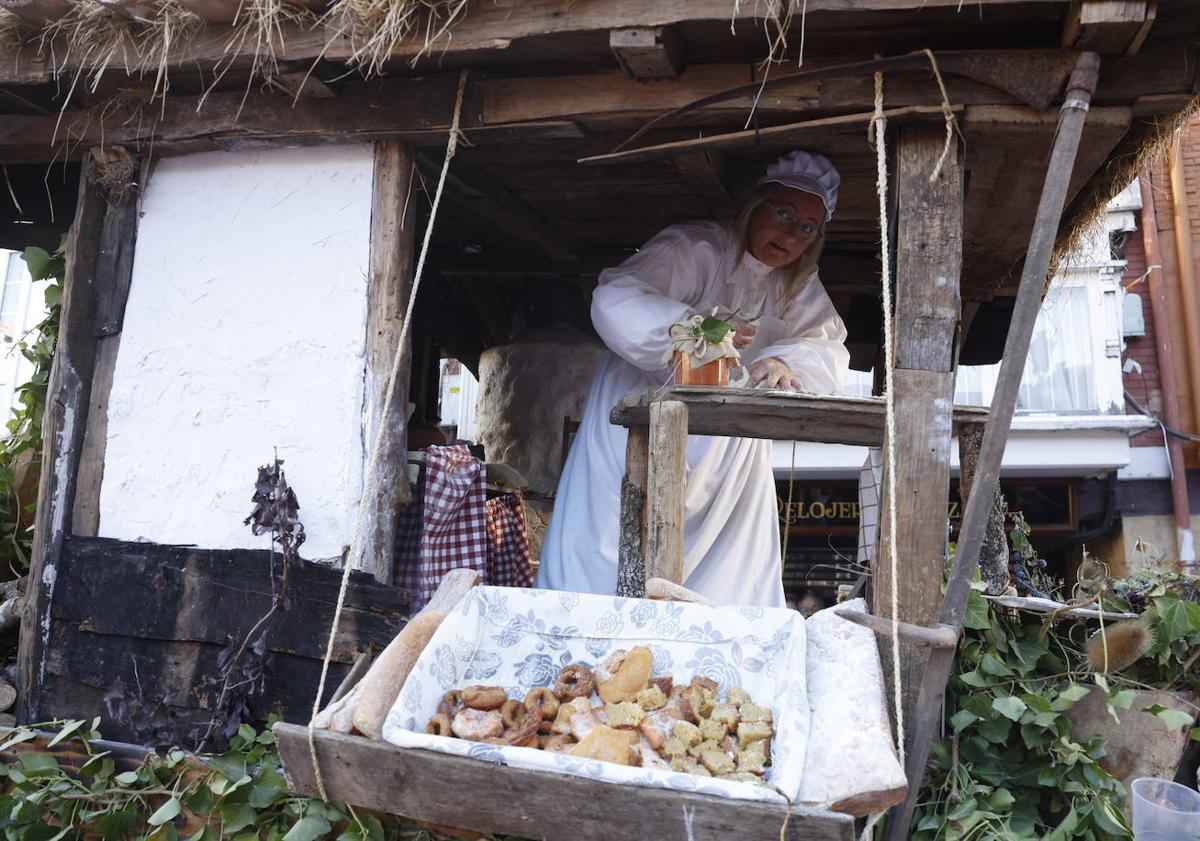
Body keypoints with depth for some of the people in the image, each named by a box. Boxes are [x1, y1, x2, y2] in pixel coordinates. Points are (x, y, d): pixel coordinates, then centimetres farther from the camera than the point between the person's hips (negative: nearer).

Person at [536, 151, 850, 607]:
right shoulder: (696, 248, -17)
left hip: (730, 442, 5)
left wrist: (785, 362, -36)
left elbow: (830, 350, -12)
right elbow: (614, 299, -31)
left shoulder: (800, 286, 3)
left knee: (733, 580, 5)